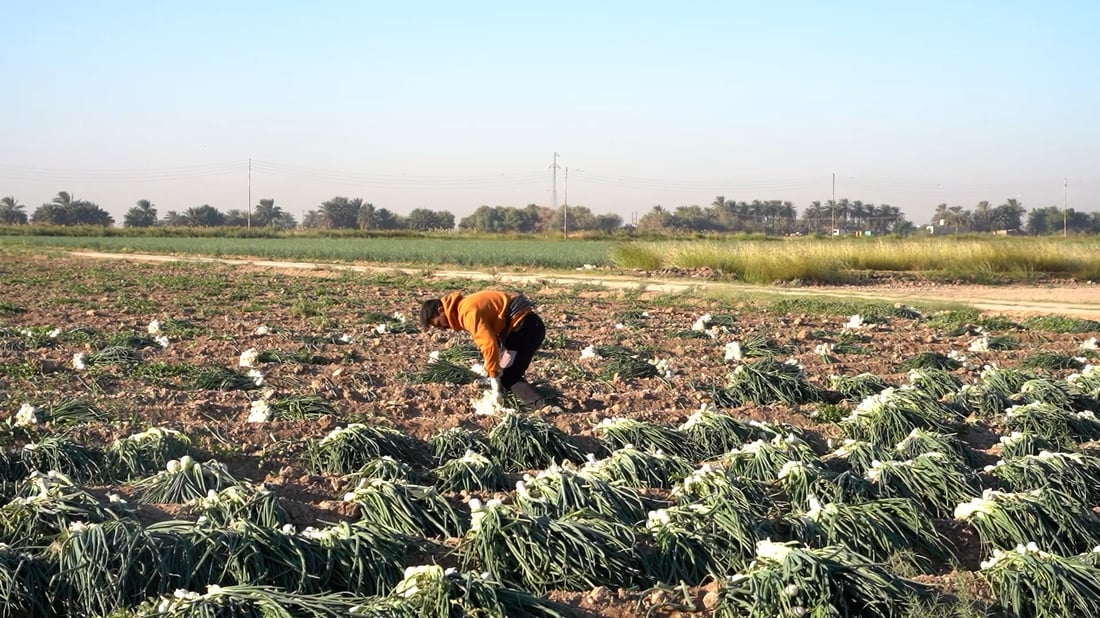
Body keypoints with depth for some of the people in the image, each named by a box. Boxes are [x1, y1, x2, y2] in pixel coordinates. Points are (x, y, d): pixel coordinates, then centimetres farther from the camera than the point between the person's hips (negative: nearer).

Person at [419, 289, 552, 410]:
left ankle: (543, 409, -24)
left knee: (508, 377, -12)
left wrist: (493, 377, -16)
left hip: (526, 325, -10)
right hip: (524, 323, 10)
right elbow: (488, 337, 19)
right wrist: (490, 366, 10)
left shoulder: (468, 312, -19)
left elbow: (489, 344, -24)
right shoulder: (463, 307, 15)